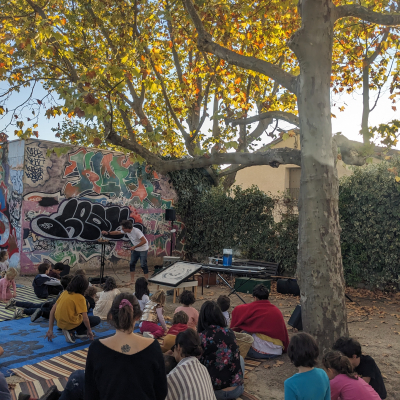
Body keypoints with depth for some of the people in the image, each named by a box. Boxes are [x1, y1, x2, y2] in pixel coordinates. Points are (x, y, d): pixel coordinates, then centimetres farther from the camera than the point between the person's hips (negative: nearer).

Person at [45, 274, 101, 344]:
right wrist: (89, 331, 1)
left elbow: (52, 311, 3)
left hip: (60, 323, 7)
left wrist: (50, 330, 7)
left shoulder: (65, 292, 2)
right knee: (97, 320, 9)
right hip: (71, 324, -7)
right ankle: (71, 332, 0)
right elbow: (85, 319, -18)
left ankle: (81, 332, 18)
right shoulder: (80, 298, -18)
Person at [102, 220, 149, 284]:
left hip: (143, 249, -8)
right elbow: (117, 232, 8)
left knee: (143, 265, -7)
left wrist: (134, 247, -26)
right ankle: (132, 280, 16)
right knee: (132, 264, 7)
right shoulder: (126, 231, -6)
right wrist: (108, 233, -1)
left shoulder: (136, 231, -29)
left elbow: (144, 241, -30)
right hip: (135, 249, 8)